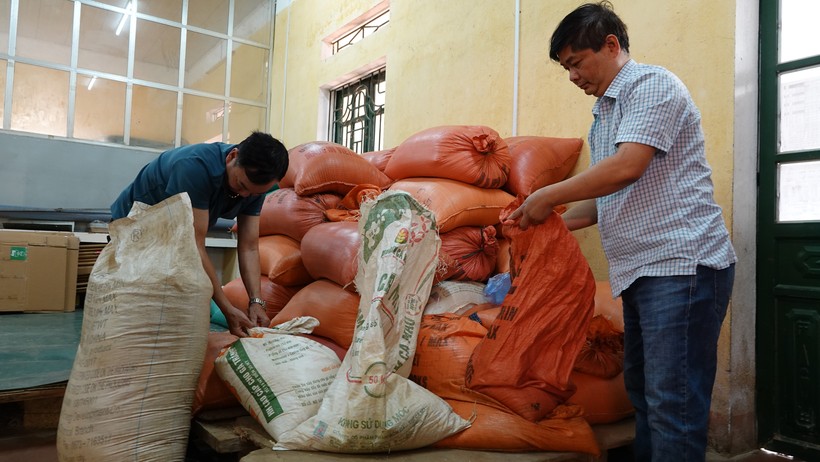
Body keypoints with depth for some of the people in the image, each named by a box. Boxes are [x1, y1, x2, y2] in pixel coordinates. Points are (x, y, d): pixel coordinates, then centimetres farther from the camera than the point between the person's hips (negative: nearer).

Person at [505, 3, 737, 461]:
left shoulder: (652, 84, -6)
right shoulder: (604, 114, 21)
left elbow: (627, 167, -20)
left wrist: (546, 197, -10)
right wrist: (545, 223, 13)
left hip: (681, 264, -9)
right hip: (640, 271, 10)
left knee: (672, 403, -6)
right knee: (643, 392, 16)